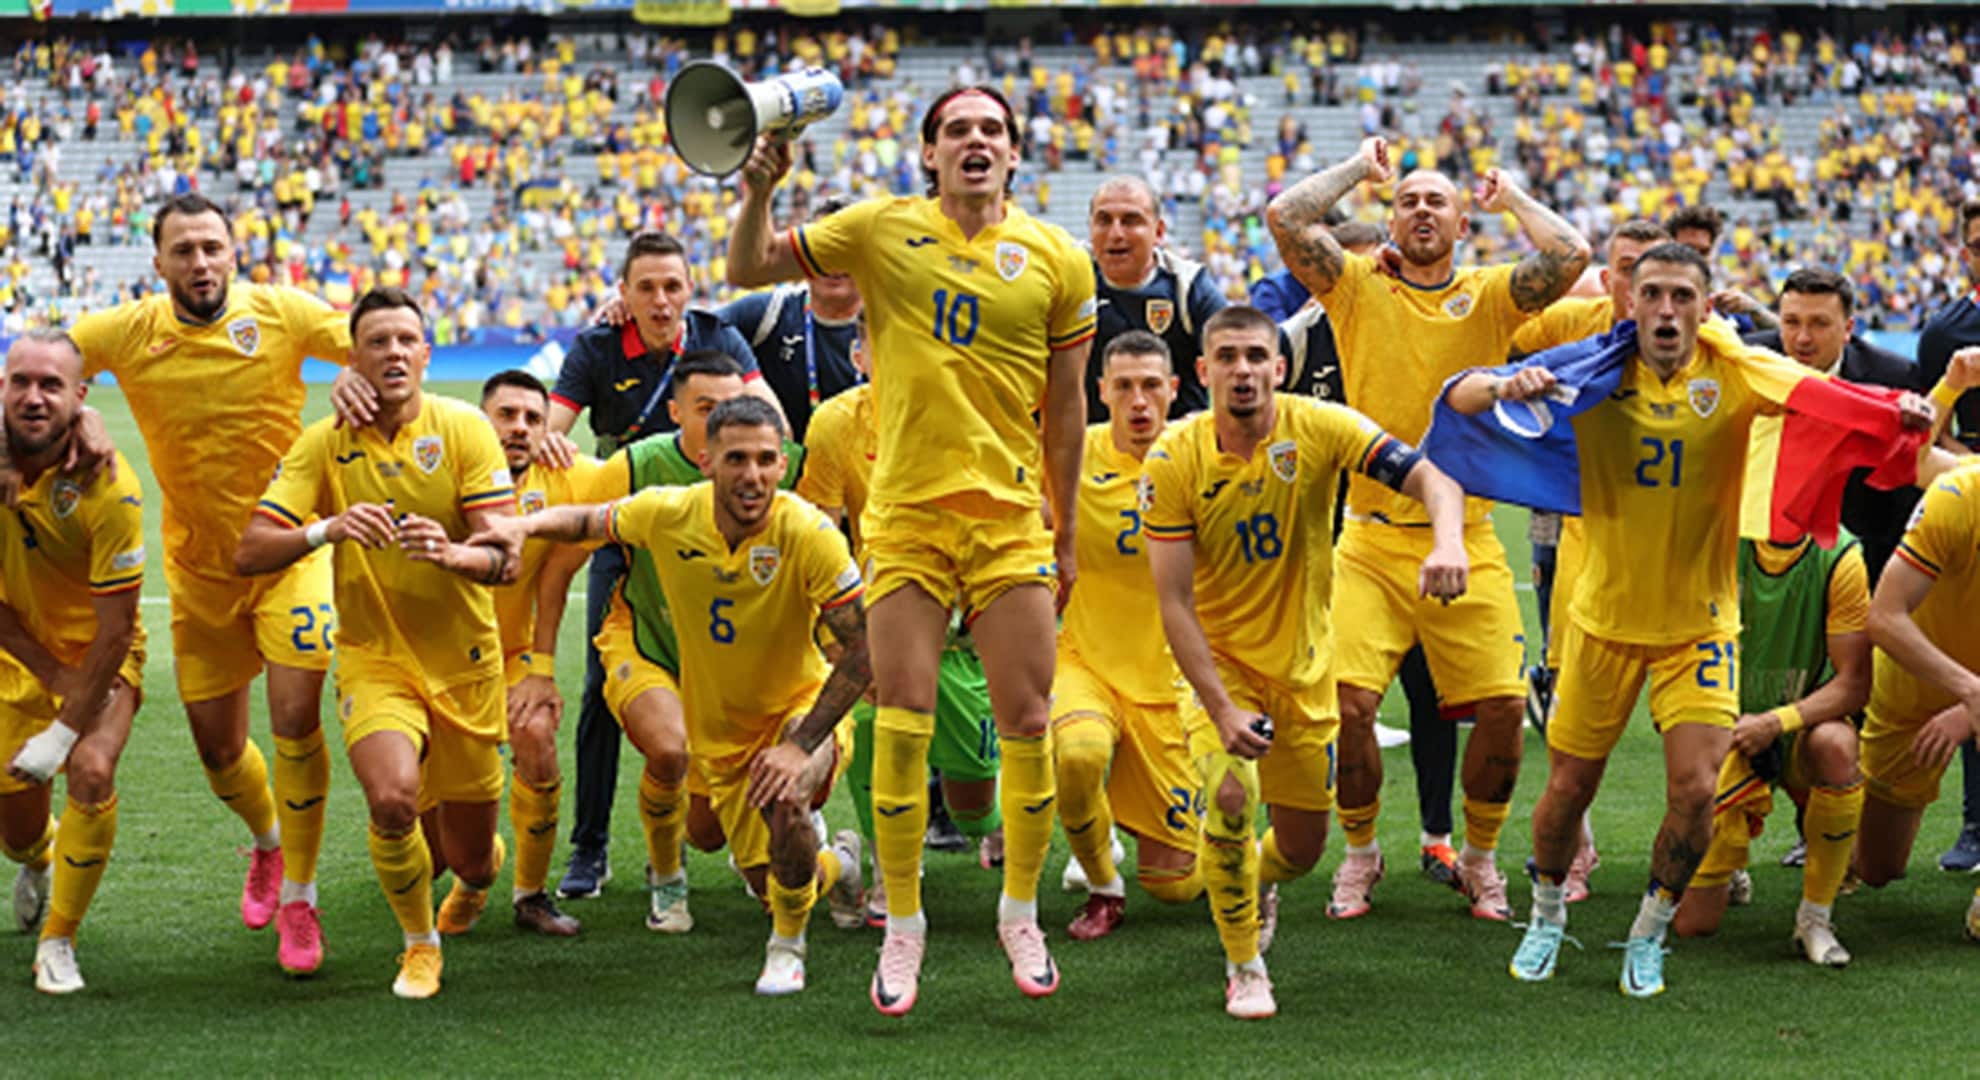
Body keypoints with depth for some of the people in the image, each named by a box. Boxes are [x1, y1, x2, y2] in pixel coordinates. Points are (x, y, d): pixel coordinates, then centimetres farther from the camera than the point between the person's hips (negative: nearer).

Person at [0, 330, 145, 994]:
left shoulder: (107, 489, -28)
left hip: (100, 652, -3)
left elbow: (115, 631, -24)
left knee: (91, 773, -27)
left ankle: (58, 942, -6)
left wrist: (64, 732, -23)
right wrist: (54, 672, -15)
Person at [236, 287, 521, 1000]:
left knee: (473, 865, 8)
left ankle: (450, 854, 48)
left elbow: (507, 559, -14)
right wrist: (327, 530, -30)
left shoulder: (463, 429, -8)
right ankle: (420, 945, -1)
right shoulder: (323, 445, -5)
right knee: (392, 799, -30)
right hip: (373, 660, -1)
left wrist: (450, 553, -36)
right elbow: (249, 554, -11)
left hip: (465, 665, 1)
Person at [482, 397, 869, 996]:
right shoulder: (667, 515, -17)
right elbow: (587, 520, 5)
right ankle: (837, 864, 44)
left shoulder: (808, 535, -27)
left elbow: (864, 650, -24)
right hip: (721, 731, 4)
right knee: (771, 887, 5)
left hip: (802, 707, -4)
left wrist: (801, 744, -30)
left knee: (783, 800, -36)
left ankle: (787, 944, -7)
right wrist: (523, 524, -16)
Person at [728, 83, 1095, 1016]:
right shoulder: (879, 229, 3)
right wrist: (758, 191, -11)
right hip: (905, 511, -1)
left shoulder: (1056, 259, 4)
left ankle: (1020, 913, 19)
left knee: (1027, 724, 0)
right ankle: (902, 924, 12)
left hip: (1011, 516, 1)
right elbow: (749, 270, 8)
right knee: (901, 724, -3)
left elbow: (1065, 406, 10)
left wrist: (1065, 534, 12)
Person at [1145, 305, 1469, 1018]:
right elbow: (1174, 603, -18)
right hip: (1217, 661, -2)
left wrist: (1448, 542, -46)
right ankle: (1244, 968, -3)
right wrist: (1222, 709, -27)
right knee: (1230, 797, -26)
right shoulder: (1173, 462, -17)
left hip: (1304, 665, 2)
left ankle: (1254, 882, 49)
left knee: (1302, 849, 9)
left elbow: (1432, 480, -23)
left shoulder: (1319, 428, -15)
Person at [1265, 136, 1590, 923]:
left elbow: (1572, 254, -10)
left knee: (1502, 705, -6)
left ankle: (1479, 857, 18)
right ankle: (1359, 853, 13)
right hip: (1371, 540, -1)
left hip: (1466, 541, 1)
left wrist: (1512, 197, 5)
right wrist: (1360, 167, 5)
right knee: (1347, 702, -12)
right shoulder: (1358, 289, 6)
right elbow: (1284, 216, -8)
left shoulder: (1490, 296, 7)